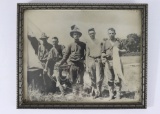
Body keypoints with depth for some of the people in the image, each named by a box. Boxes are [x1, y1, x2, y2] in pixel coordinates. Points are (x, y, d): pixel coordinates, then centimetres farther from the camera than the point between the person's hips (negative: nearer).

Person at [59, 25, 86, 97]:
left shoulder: (83, 44, 3)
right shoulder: (71, 45, 8)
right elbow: (66, 56, 9)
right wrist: (60, 64, 4)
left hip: (80, 65, -2)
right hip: (72, 65, 2)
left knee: (80, 81, -4)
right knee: (73, 81, 5)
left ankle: (80, 94, 1)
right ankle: (75, 94, 15)